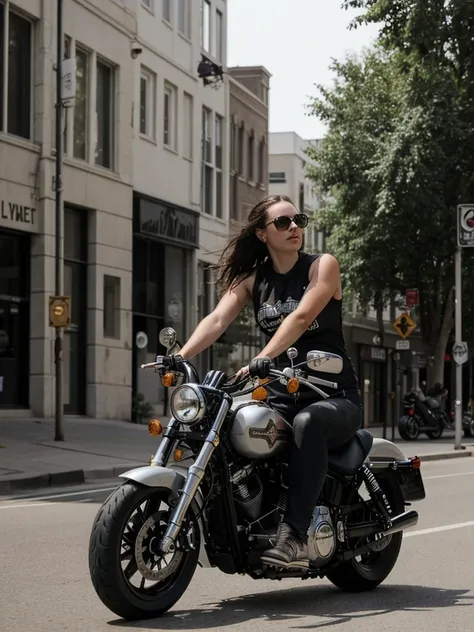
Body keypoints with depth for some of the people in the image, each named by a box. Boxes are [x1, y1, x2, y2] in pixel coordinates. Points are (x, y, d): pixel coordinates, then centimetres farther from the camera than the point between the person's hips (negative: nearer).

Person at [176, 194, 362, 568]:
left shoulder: (322, 266, -4)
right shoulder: (252, 278, 9)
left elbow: (300, 317, -21)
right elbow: (217, 320, -7)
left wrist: (262, 359, -37)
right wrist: (179, 357, -26)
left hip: (335, 396, -4)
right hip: (281, 396, 5)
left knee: (307, 423, -39)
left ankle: (295, 536, -43)